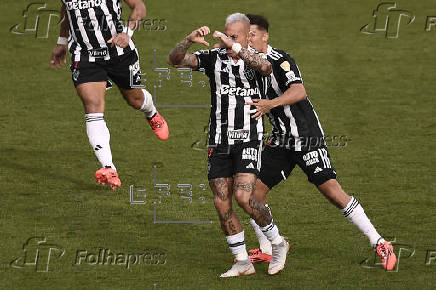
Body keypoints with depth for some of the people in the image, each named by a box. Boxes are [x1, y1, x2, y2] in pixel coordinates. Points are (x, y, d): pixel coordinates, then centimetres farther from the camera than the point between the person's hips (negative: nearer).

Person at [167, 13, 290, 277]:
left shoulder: (254, 58, -4)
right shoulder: (214, 58, 2)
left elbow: (266, 67, -29)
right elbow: (175, 60, -6)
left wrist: (235, 47, -37)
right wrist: (190, 40, -25)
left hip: (249, 139, -4)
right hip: (220, 142, 4)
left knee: (243, 196, -17)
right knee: (221, 202, 0)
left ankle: (277, 243, 5)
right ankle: (243, 262, 12)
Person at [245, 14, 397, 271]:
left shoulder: (279, 61, -15)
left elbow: (299, 91, -32)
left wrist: (271, 104, -45)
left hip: (307, 137, -8)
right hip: (281, 141, 8)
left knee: (332, 190, -13)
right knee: (254, 189, 0)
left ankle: (380, 244, -6)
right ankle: (266, 250, 16)